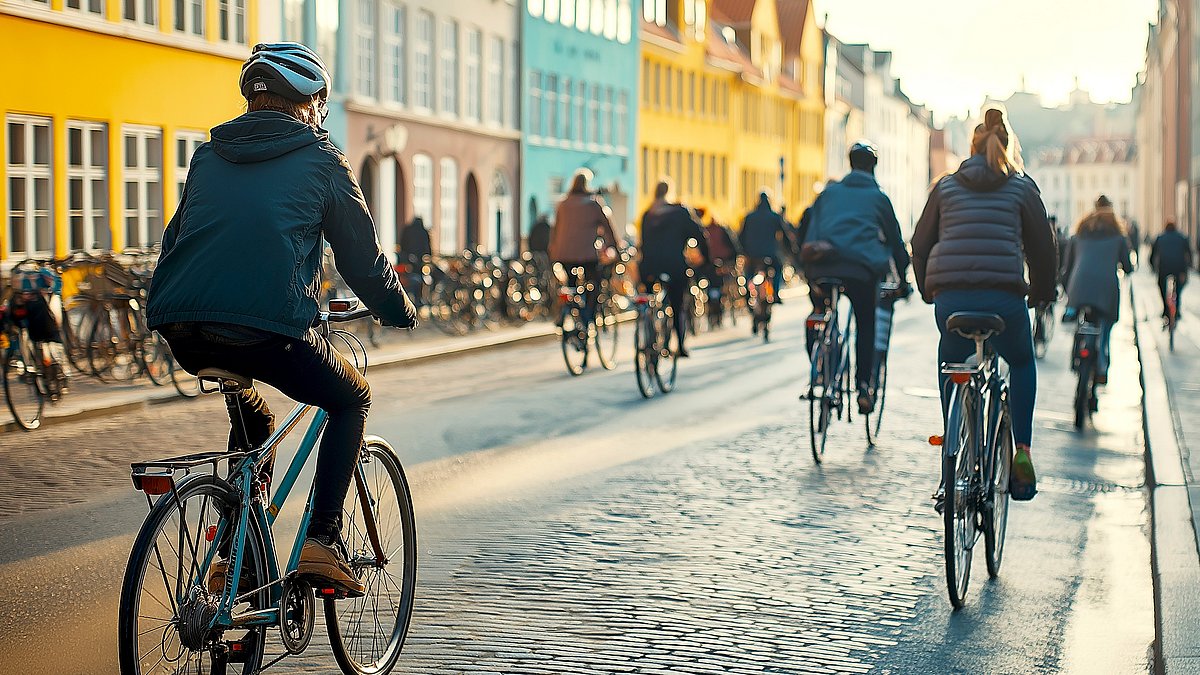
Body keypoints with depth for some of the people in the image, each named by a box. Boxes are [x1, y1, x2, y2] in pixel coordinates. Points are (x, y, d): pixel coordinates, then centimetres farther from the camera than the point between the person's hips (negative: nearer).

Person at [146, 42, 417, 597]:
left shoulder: (209, 155, 23)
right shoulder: (320, 159, 9)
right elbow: (362, 255, 13)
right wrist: (401, 312, 29)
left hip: (181, 332, 5)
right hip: (267, 328, -5)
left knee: (254, 419, 32)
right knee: (351, 400, 22)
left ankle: (235, 555, 23)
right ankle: (322, 541, 8)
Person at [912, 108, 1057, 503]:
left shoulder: (946, 186, 16)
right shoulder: (1022, 187, 12)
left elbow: (920, 244, 17)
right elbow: (1044, 247, 12)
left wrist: (927, 289, 29)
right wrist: (1042, 292, 26)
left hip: (950, 296, 1)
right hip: (1004, 295, -1)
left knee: (951, 367, 27)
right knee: (1022, 363, 27)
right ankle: (1020, 451, 12)